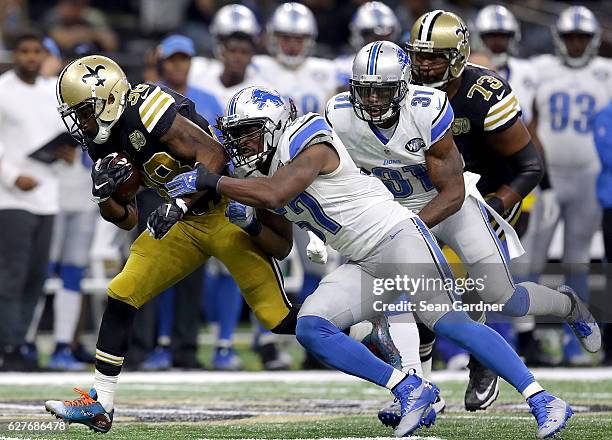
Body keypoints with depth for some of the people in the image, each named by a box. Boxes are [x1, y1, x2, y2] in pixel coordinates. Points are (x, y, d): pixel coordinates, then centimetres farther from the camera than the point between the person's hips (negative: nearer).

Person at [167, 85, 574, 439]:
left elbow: (272, 194, -29)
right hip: (364, 265, 9)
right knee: (310, 328, -11)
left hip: (397, 234, -8)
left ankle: (542, 400, -21)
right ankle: (411, 391, -10)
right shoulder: (260, 174, 14)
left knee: (448, 322, -22)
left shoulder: (310, 144, -13)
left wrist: (208, 181, -19)